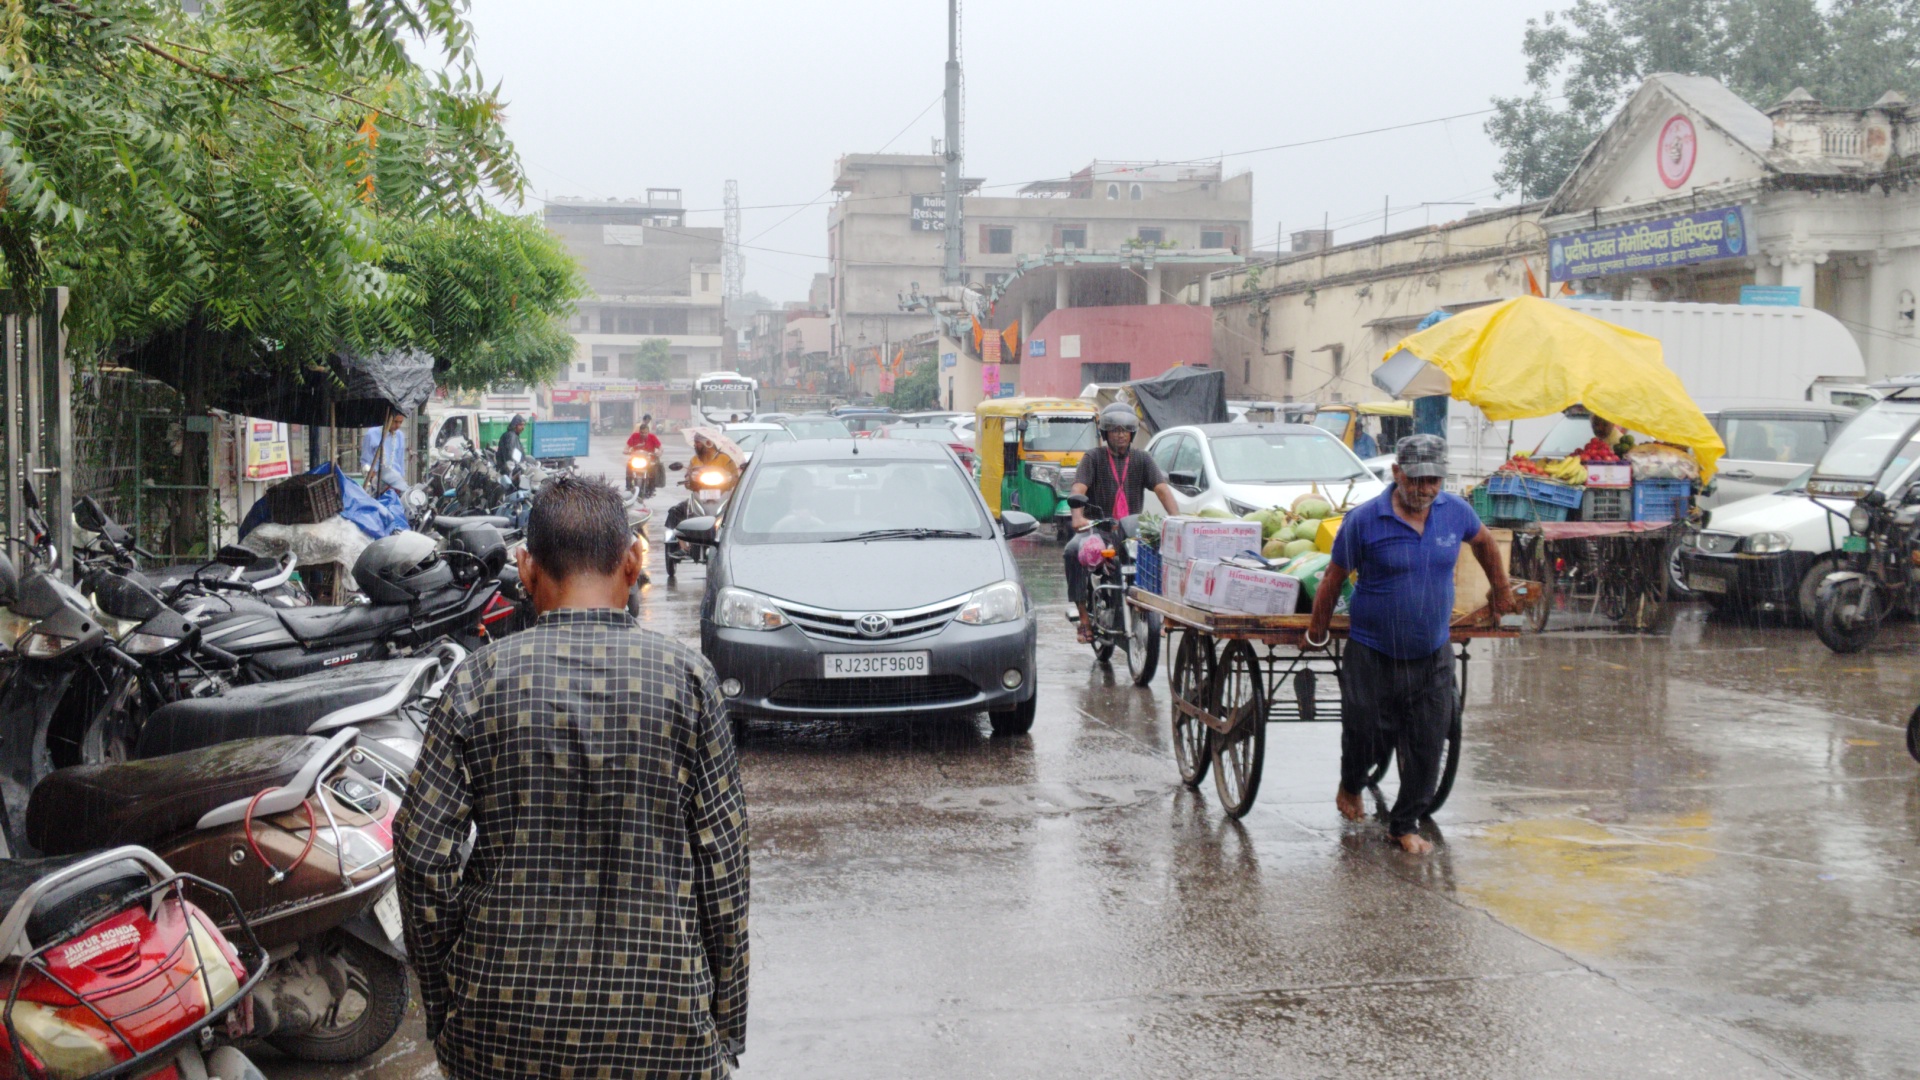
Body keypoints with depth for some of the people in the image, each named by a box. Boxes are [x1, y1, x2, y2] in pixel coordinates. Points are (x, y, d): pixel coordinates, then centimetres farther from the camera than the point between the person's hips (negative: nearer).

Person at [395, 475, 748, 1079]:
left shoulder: (482, 678, -4)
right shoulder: (687, 678, -5)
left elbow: (424, 853, -5)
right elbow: (722, 862, -4)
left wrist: (442, 1006, 7)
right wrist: (727, 1026, 5)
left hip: (505, 1026, 1)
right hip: (661, 1029, -1)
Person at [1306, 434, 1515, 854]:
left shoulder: (1455, 512, -2)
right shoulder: (1364, 521, -13)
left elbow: (1483, 540, 21)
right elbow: (1333, 578, -2)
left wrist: (1501, 589, 30)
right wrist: (1316, 634, 6)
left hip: (1432, 654, 3)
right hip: (1372, 655, -3)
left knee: (1427, 746, 2)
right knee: (1367, 734, 7)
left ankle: (1405, 824, 19)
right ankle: (1351, 786, 41)